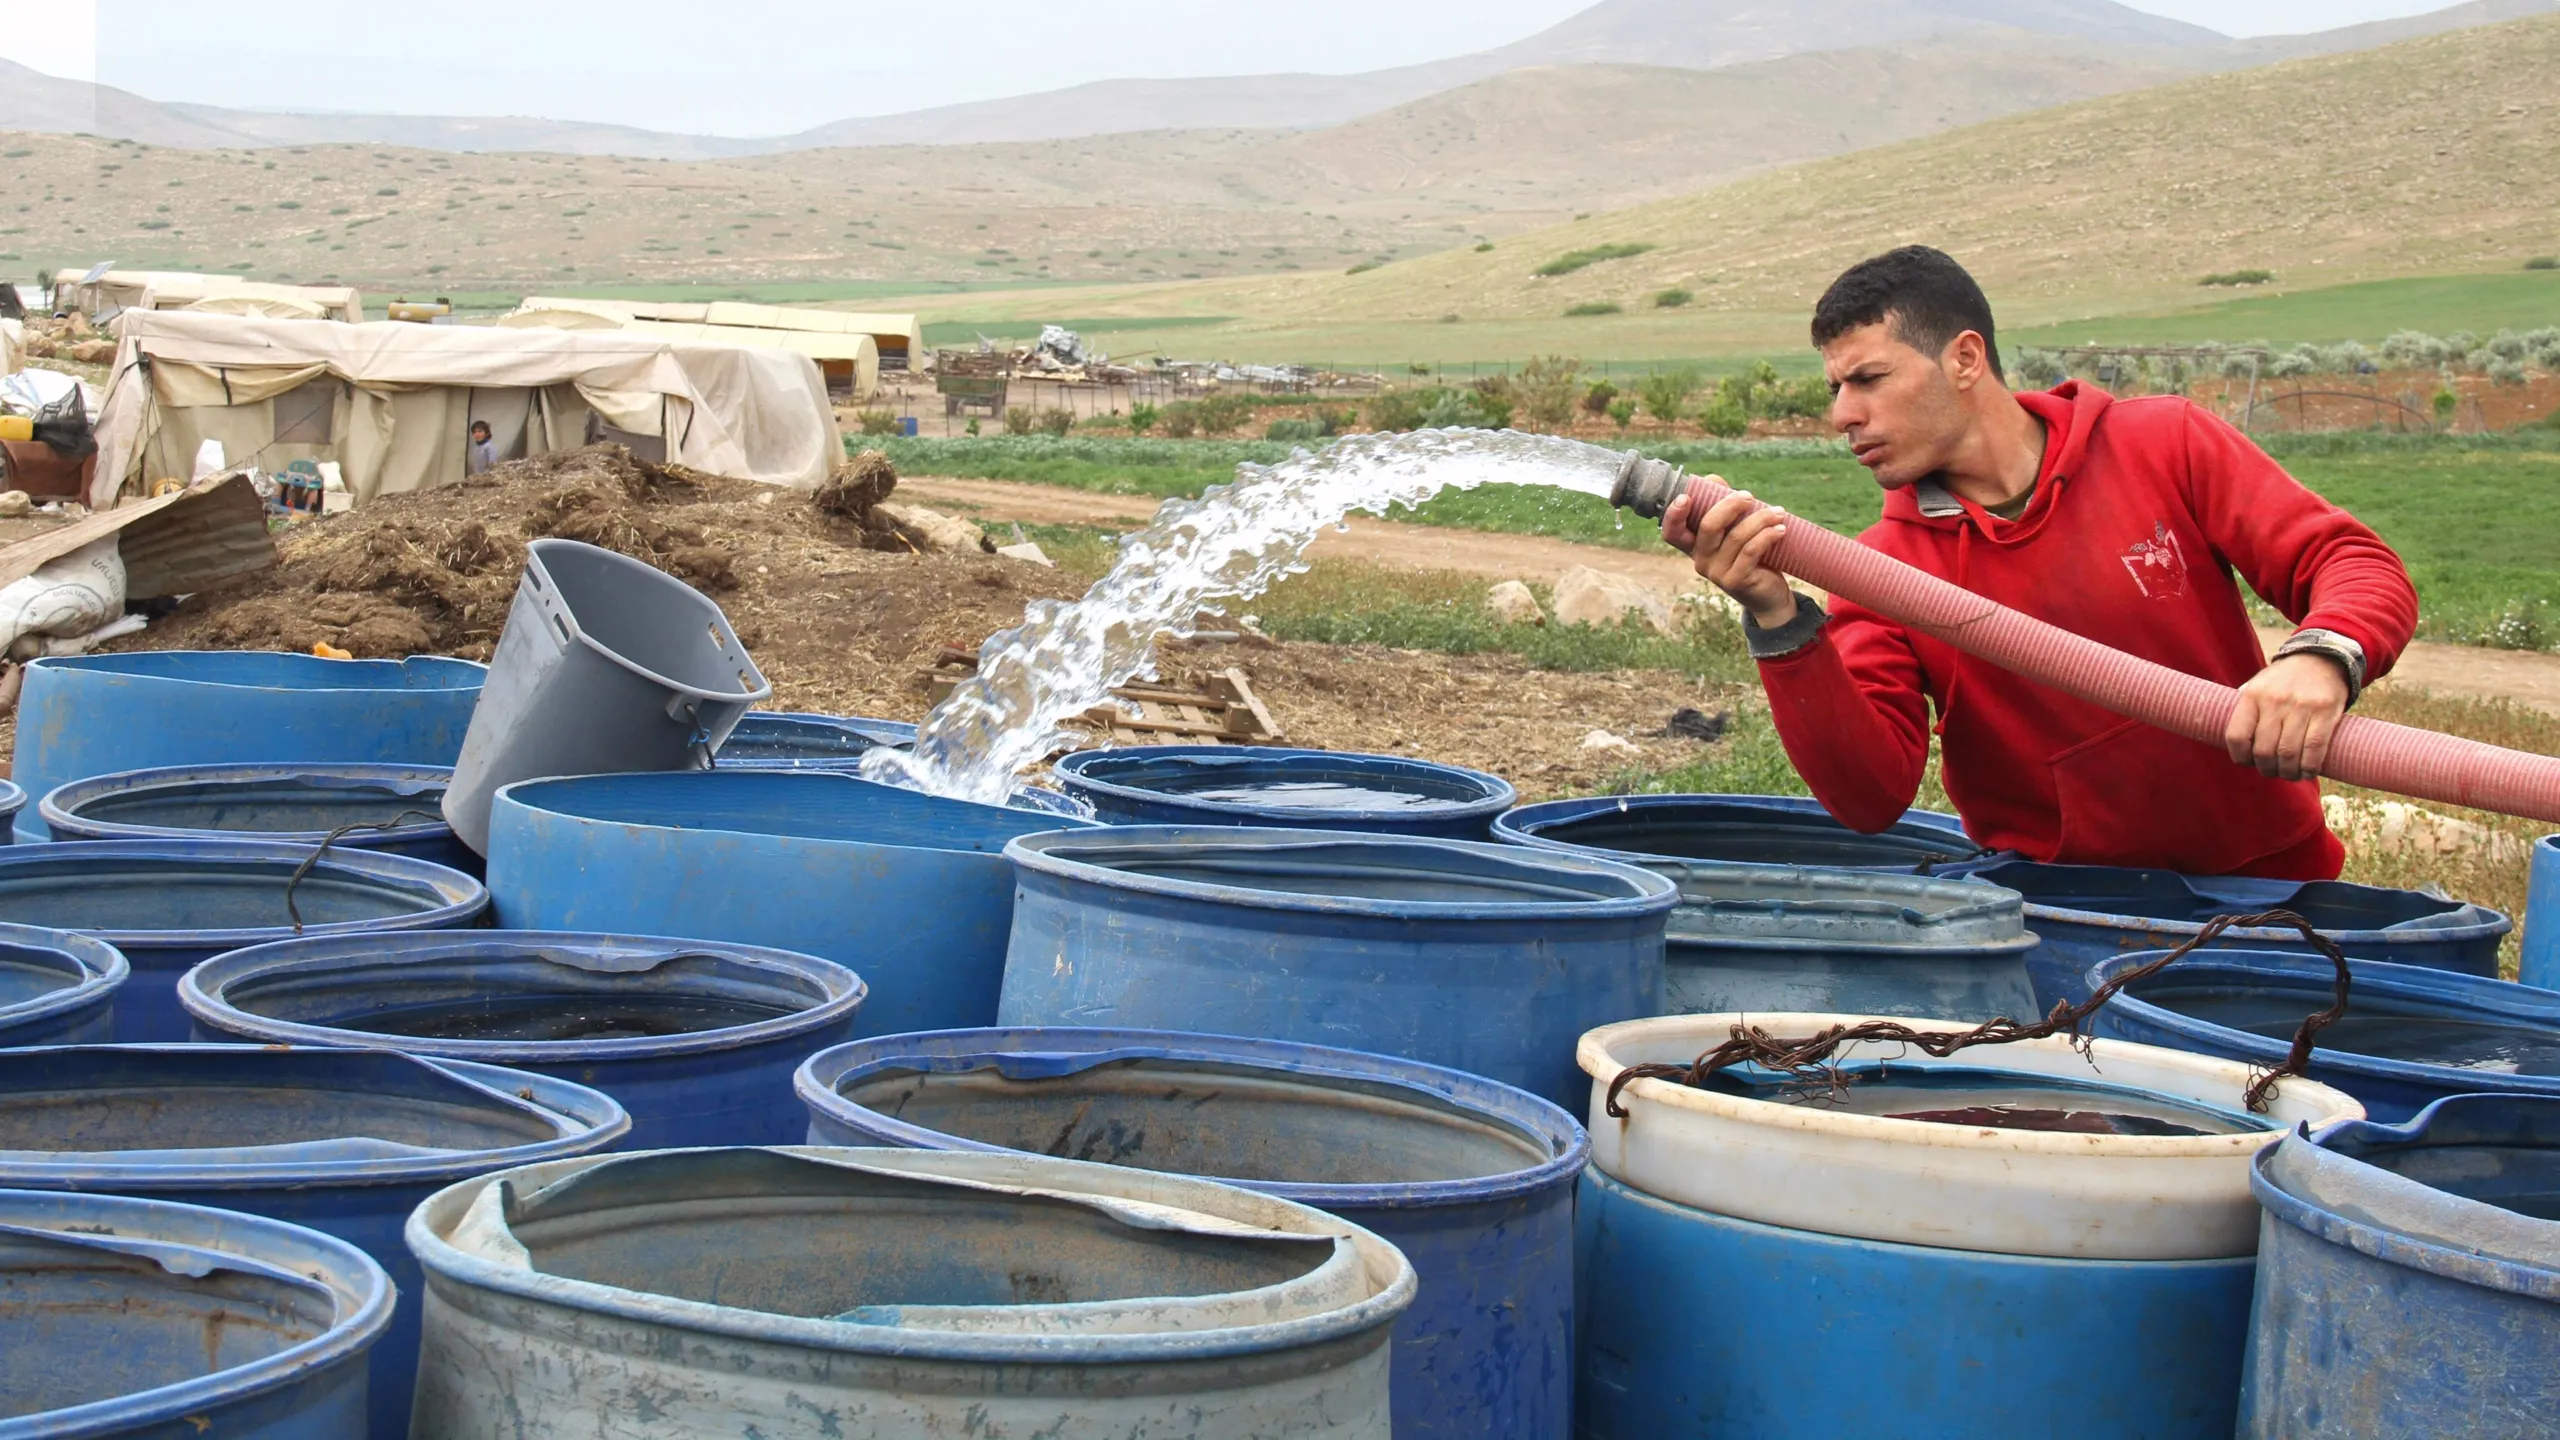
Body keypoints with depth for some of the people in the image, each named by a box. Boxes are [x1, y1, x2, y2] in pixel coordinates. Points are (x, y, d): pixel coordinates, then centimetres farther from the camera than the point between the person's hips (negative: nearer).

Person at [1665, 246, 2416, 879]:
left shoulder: (2167, 445, 1)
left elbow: (2361, 567, -3)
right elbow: (1870, 795, -11)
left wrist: (2320, 658, -26)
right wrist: (1779, 620, -24)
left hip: (2263, 877, -1)